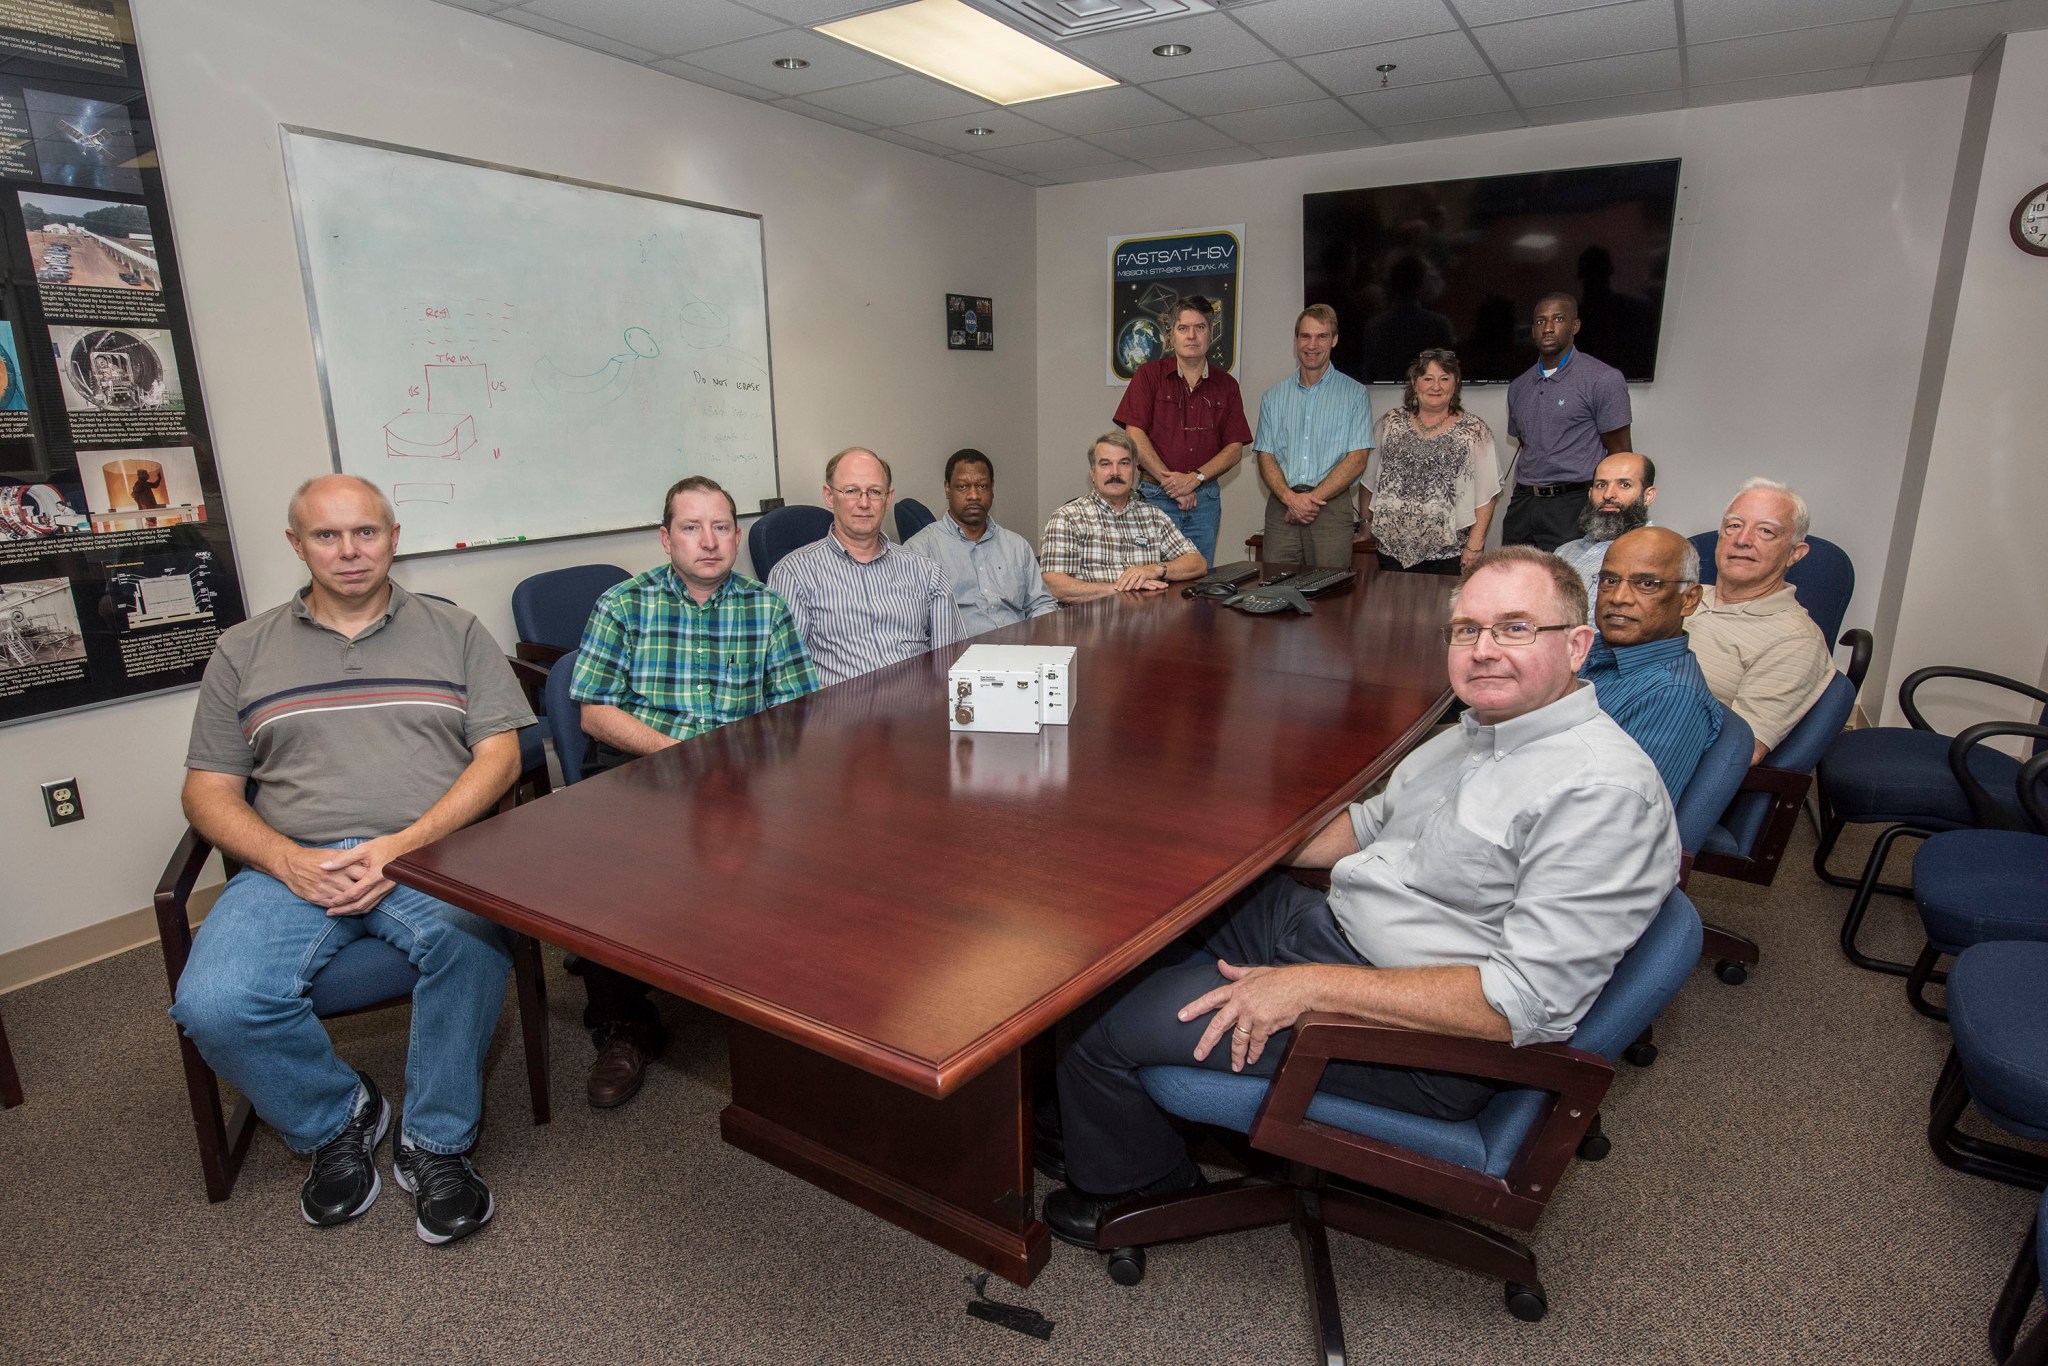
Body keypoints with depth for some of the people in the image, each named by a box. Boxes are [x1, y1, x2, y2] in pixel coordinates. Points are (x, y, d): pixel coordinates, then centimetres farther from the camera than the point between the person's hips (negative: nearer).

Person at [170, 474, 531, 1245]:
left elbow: (498, 756, 4)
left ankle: (437, 1144, -10)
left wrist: (404, 845, -11)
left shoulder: (455, 632, 14)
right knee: (213, 1005, -25)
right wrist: (288, 861, -8)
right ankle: (338, 1120, 6)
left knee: (469, 944, -34)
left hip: (430, 853, -2)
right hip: (291, 866, 2)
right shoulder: (244, 651, 18)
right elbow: (209, 791, 13)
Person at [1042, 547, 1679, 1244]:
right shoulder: (1483, 728, 8)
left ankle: (1141, 1187, 23)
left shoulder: (1605, 792, -23)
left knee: (1101, 1021, -10)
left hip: (1417, 1034, -9)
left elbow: (1529, 1001, -27)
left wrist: (1313, 986, -28)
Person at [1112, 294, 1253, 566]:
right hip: (1156, 494, -3)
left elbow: (1235, 449, 5)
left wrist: (1195, 478, -11)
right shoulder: (1149, 375, 2)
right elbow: (1134, 435, -6)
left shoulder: (1225, 385, 10)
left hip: (1206, 499, 3)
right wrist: (1170, 482, -12)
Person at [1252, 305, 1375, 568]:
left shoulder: (1355, 394, 5)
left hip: (1332, 506, -2)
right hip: (1281, 506, 2)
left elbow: (1357, 460, -2)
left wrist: (1313, 497, -12)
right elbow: (1265, 457, 7)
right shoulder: (1274, 396, 14)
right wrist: (1290, 497, -11)